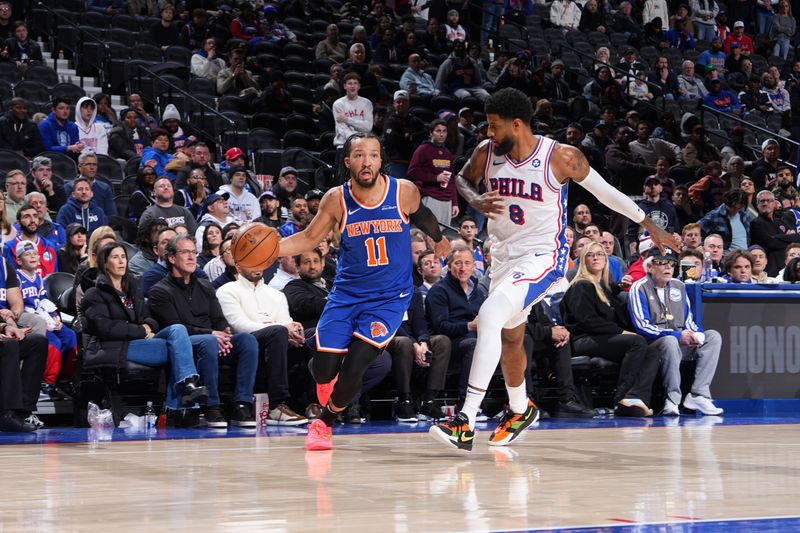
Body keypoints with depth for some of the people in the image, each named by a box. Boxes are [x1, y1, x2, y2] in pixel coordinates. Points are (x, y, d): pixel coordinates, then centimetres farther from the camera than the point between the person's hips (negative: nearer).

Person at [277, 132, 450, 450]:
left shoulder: (404, 192, -11)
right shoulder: (336, 200, -9)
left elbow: (422, 216, 12)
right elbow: (310, 238, 3)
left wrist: (439, 239, 32)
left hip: (390, 297, -1)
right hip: (347, 293, 2)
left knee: (354, 367, -16)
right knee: (323, 367, -8)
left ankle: (324, 423, 12)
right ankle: (328, 393, 32)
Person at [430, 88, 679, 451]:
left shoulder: (561, 157, -17)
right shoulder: (487, 153, -5)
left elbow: (605, 191, -3)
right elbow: (463, 179, 16)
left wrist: (650, 226, 5)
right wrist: (476, 202, -8)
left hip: (543, 256, -6)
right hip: (504, 255, 6)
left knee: (489, 315, -27)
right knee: (510, 337, 21)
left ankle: (466, 423, -29)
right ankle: (519, 409, 50)